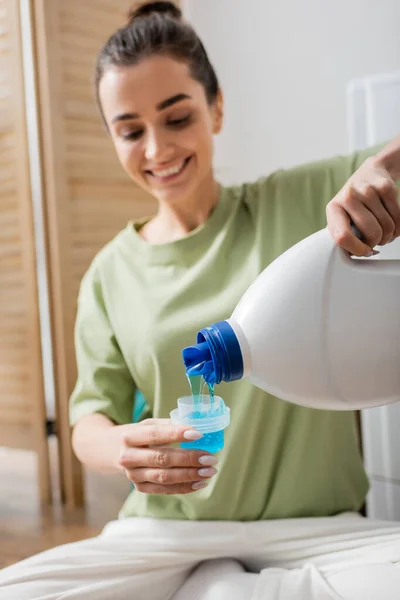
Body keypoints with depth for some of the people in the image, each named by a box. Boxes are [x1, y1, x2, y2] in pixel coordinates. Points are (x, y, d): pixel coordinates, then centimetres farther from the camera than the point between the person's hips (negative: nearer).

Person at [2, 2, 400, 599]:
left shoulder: (304, 200, 0)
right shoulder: (110, 275, 6)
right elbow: (91, 418, 6)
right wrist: (121, 449, -18)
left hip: (312, 526, -2)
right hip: (169, 531, 3)